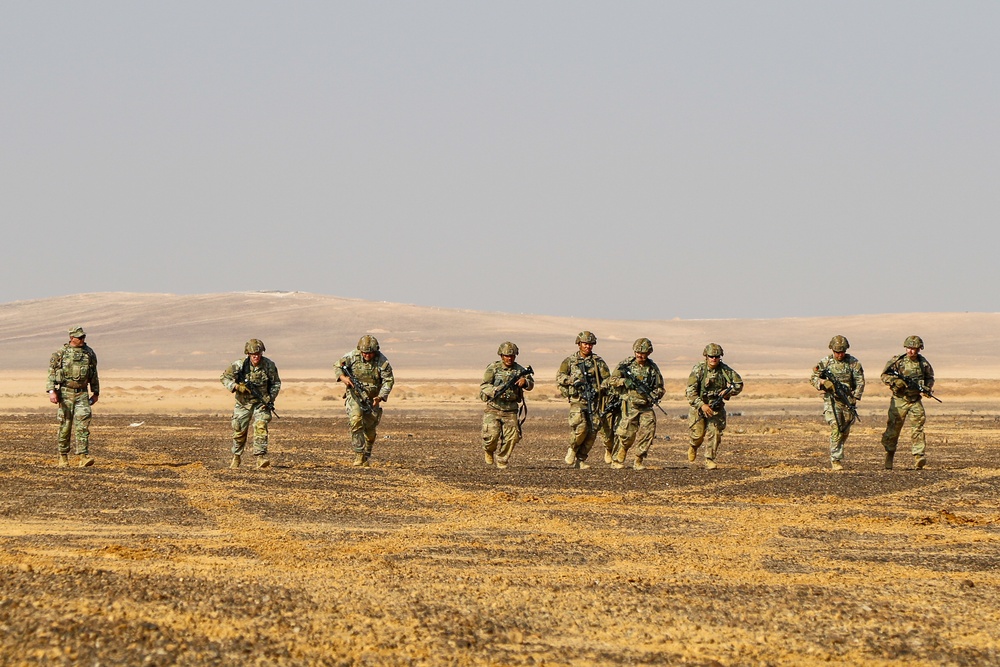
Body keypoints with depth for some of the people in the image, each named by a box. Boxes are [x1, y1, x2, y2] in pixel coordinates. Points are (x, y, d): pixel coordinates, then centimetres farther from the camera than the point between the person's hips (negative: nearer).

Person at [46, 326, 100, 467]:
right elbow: (51, 373, -3)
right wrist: (51, 391, -14)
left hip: (82, 393, 2)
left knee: (83, 424, -11)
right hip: (66, 392, -2)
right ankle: (63, 457, 15)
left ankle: (84, 457, -18)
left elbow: (94, 374, 16)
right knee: (65, 426, 3)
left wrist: (96, 392, 16)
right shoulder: (61, 353, -2)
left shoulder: (89, 353, 7)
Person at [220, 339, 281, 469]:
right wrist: (236, 386, -22)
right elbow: (224, 377, -7)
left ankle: (260, 457, -24)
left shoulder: (269, 365, -11)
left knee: (261, 427, -20)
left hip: (261, 403, -1)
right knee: (239, 431, 6)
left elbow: (276, 383, 3)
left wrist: (270, 398, -10)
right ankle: (236, 457, 26)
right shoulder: (240, 364, -14)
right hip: (243, 403, 1)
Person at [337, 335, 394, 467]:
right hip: (354, 395, -1)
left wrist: (380, 397, -26)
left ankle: (367, 456, 27)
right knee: (356, 421, -22)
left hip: (372, 398, 1)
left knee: (370, 429, 6)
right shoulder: (352, 356, -12)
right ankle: (359, 455, -21)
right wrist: (343, 377, -21)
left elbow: (388, 381, -12)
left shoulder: (382, 361, -14)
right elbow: (338, 366, 1)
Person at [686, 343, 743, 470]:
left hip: (717, 407, 2)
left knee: (714, 432, -10)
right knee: (698, 433, -2)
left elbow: (739, 384, 4)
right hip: (699, 406, -2)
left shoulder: (725, 370, -6)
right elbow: (691, 391, -19)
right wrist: (702, 405, -29)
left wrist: (728, 391, -16)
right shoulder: (698, 369, -14)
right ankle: (693, 447, 32)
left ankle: (709, 460, -2)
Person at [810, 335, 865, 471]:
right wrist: (822, 382, -15)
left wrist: (855, 397, -12)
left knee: (845, 431, 11)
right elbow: (813, 378, 7)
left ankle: (836, 453, 33)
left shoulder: (853, 363, 1)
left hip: (848, 400, 2)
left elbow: (860, 381, 0)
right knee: (835, 429, -14)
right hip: (831, 399, -2)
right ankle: (836, 460, -14)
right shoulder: (825, 362, 1)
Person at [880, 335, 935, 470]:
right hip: (899, 400, -1)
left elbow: (930, 378, 18)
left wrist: (927, 388, -3)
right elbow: (884, 375, 0)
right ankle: (889, 457, 14)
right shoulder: (897, 361, -3)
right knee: (893, 429, 1)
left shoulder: (923, 363, 4)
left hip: (916, 401, 1)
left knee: (917, 428, -8)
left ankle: (919, 456, -11)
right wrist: (895, 381, -18)